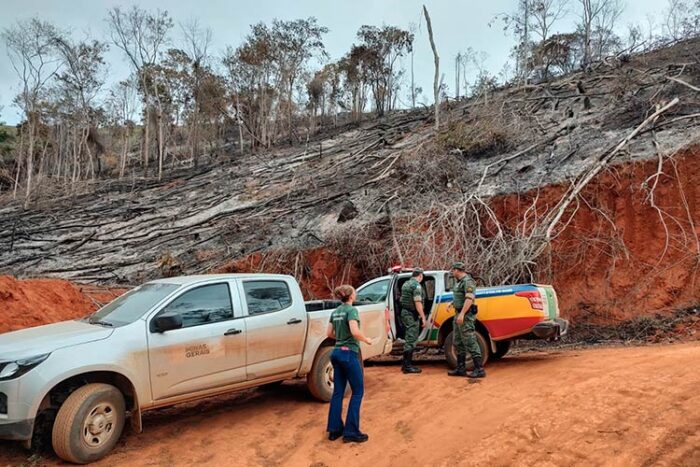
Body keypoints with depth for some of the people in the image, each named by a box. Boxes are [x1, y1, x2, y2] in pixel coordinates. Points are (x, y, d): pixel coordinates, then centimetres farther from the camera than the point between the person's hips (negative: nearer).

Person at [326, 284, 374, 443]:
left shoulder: (335, 312, 10)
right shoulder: (351, 310, -13)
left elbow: (330, 333, 13)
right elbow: (355, 332, -25)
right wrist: (366, 340, -8)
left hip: (337, 352, 8)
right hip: (349, 353, -8)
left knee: (338, 392, 12)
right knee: (358, 391, 2)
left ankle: (334, 429, 16)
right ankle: (351, 432, 3)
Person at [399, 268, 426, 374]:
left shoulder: (406, 284, 13)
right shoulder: (417, 286, -15)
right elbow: (418, 303, -21)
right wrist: (423, 317, -18)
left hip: (404, 312, 9)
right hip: (412, 315, -9)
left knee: (408, 339, 15)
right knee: (411, 340, -5)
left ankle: (406, 363, 20)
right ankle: (407, 366, -3)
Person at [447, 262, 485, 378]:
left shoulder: (468, 281, -15)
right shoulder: (459, 282, 15)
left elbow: (469, 298, -24)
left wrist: (462, 314, -28)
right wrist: (453, 302, 26)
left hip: (465, 315, -10)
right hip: (459, 314, 10)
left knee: (470, 342, -9)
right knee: (458, 342, 13)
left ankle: (479, 370, -6)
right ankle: (461, 369, 20)